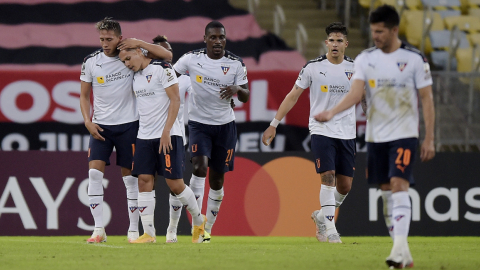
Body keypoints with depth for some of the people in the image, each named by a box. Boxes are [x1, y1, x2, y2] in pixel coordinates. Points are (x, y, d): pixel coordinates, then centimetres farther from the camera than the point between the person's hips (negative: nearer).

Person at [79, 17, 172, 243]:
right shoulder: (90, 62, 0)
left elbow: (167, 55, -4)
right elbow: (84, 96, 9)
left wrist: (139, 43, -13)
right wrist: (88, 122, -4)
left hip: (127, 125, -1)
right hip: (100, 126, 1)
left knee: (130, 177, 3)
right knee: (94, 173, -12)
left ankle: (134, 229, 12)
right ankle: (99, 229, -9)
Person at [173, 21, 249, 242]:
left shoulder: (236, 64, -4)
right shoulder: (192, 59, -6)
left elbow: (245, 97, -1)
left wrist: (237, 89, -22)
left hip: (225, 125, 2)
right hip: (199, 123, -2)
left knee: (217, 179, 7)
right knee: (200, 167, -22)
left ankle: (208, 228, 22)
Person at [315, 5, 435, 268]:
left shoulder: (414, 59, -5)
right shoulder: (365, 59, 4)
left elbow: (426, 99, -2)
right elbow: (355, 92, -8)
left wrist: (429, 139, -5)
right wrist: (332, 112, -26)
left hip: (404, 135, -4)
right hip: (375, 136, 4)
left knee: (399, 185, -19)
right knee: (386, 192, 5)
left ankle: (400, 246, -25)